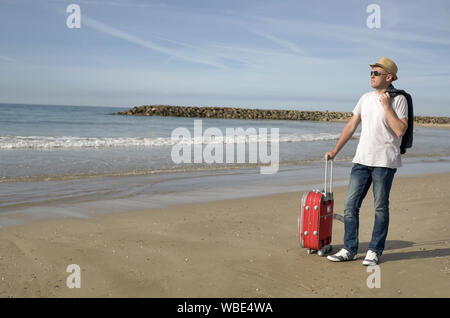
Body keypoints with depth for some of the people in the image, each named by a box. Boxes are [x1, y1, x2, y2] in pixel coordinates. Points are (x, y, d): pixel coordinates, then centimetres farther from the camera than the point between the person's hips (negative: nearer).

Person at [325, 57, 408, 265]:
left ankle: (375, 251, 13)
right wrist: (335, 150, 13)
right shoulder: (366, 98, 14)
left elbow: (400, 130, -14)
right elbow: (351, 126, 17)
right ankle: (349, 249, 12)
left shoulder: (398, 100, -3)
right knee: (350, 205, 2)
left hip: (385, 162, -5)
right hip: (362, 160, 5)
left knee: (381, 207, 3)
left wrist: (387, 106, -13)